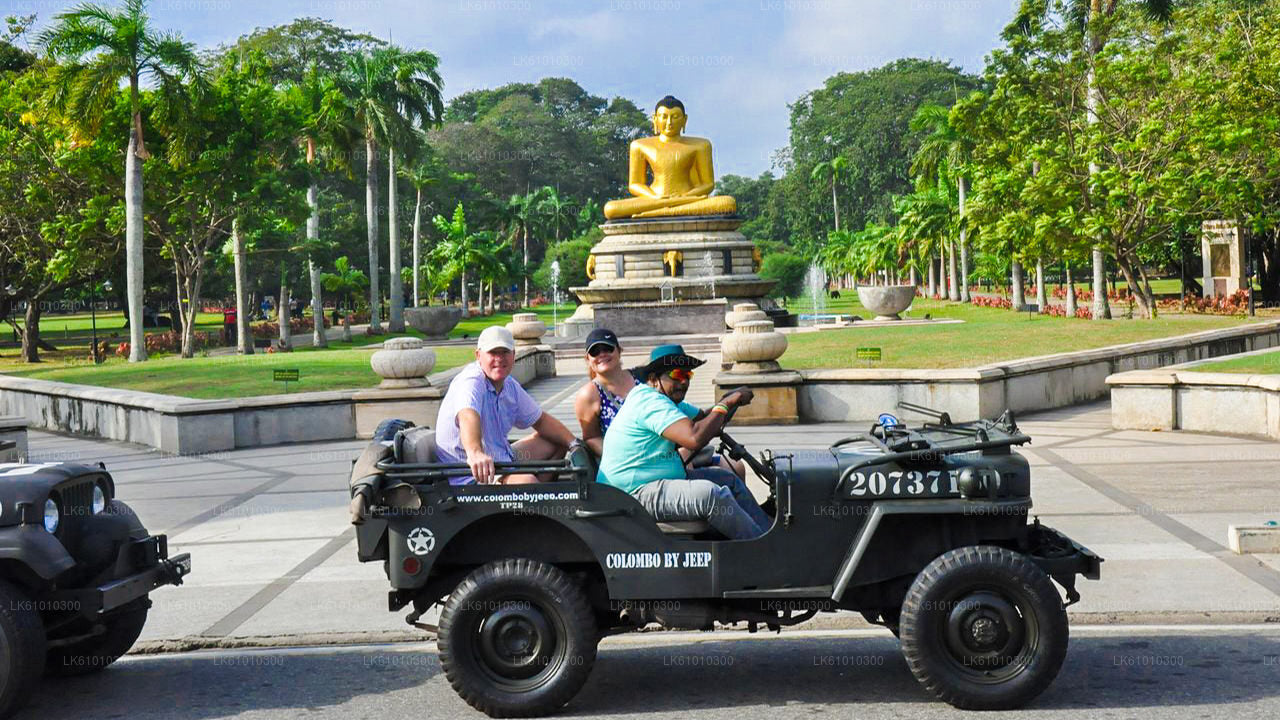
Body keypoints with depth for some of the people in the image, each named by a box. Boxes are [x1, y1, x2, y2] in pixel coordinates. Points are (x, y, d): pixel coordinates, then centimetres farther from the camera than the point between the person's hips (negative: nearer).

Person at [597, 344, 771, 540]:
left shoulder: (665, 400, 16)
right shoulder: (649, 401, -19)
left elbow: (707, 420, 19)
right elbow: (695, 439, -31)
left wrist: (731, 399, -3)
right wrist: (725, 405, -19)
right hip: (635, 493, -12)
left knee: (729, 480, 10)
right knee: (711, 494, -28)